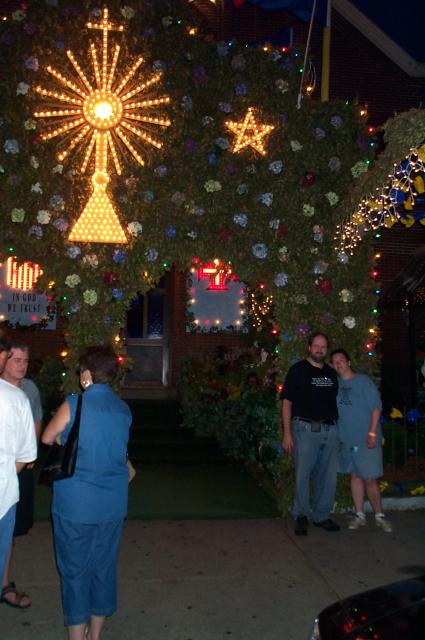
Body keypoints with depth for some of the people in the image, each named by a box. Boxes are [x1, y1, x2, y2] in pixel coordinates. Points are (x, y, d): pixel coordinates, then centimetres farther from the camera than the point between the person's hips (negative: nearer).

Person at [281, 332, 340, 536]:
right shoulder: (298, 370, 0)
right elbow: (287, 402, -3)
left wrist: (337, 428, 9)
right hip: (306, 429, -5)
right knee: (303, 475, 0)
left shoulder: (331, 373, 15)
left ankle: (322, 515, 25)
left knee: (328, 477, 9)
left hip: (330, 430, 5)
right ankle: (301, 516, 16)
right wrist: (287, 433, -9)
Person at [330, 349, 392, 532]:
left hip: (366, 440, -4)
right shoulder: (335, 384, 7)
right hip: (347, 439, 5)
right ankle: (360, 515, 21)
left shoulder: (363, 381, -6)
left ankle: (379, 515, 13)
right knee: (355, 476, 11)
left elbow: (376, 407, -8)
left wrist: (372, 433, -14)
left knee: (369, 479, -3)